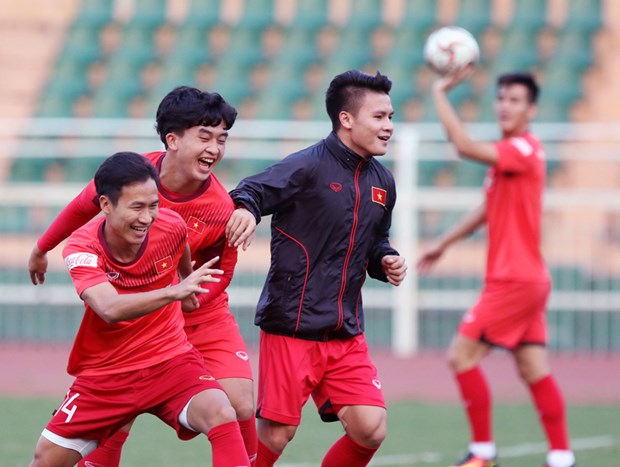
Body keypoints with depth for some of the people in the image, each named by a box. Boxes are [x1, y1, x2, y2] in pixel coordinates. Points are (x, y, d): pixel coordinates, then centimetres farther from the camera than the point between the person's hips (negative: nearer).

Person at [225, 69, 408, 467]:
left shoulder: (382, 182, 12)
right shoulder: (308, 166, -10)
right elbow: (252, 191, -16)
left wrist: (386, 261, 4)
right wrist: (245, 209, -39)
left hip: (346, 334, 6)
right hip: (291, 327, -6)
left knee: (370, 430, -5)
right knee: (276, 435, -5)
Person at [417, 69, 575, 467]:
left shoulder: (524, 150, -15)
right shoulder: (507, 153, 14)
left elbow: (465, 146, -28)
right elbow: (488, 209, 27)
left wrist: (440, 93, -22)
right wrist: (444, 243, 29)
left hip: (515, 280, -9)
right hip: (527, 279, 9)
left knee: (462, 355, -7)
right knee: (533, 369, 8)